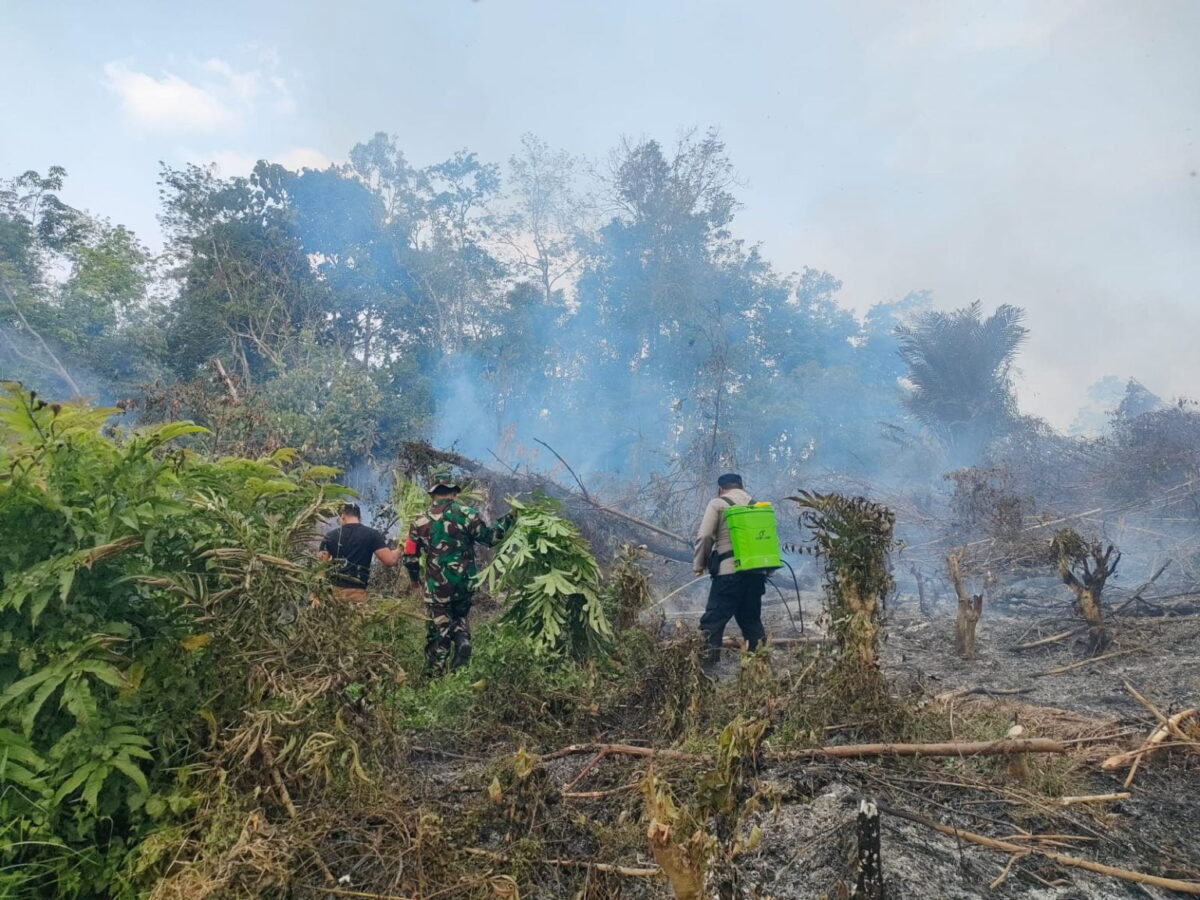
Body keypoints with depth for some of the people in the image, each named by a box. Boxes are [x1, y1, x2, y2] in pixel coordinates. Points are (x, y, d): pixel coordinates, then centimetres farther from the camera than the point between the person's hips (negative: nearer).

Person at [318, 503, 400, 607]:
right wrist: (398, 552, 14)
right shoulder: (372, 535, 0)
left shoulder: (330, 536, 7)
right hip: (356, 591, -3)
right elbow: (390, 560, -7)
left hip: (332, 590, 3)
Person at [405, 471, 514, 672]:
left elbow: (410, 558, 4)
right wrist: (509, 519, 8)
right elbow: (490, 537, -3)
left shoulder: (420, 521, 0)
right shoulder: (466, 514, -6)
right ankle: (463, 641, -2)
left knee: (438, 631, 11)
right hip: (465, 583, 1)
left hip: (437, 586, -1)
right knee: (459, 617, 26)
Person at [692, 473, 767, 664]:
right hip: (756, 571, 6)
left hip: (729, 571, -5)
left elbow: (704, 537, -5)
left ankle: (708, 659, -9)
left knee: (713, 620, -3)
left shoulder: (718, 503, 3)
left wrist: (699, 565, 4)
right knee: (751, 619, 16)